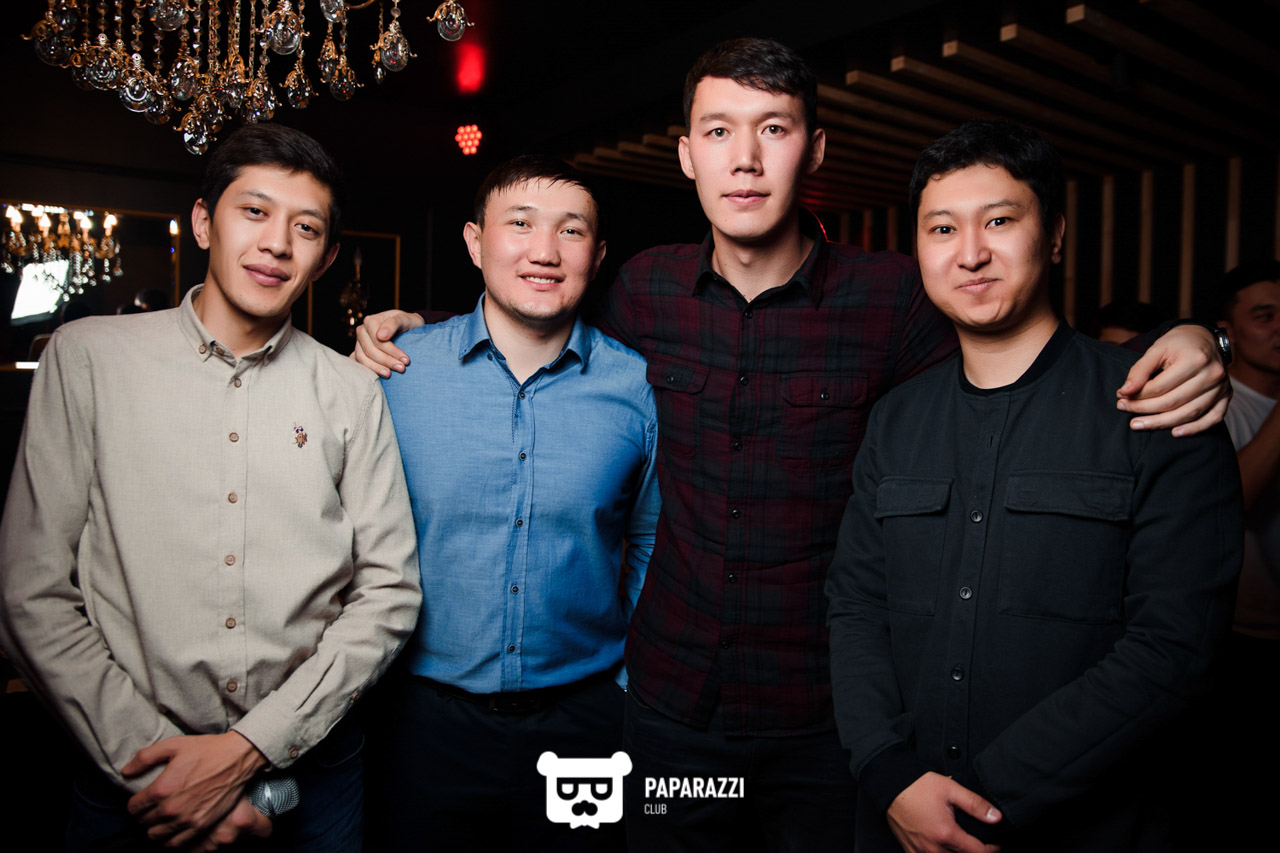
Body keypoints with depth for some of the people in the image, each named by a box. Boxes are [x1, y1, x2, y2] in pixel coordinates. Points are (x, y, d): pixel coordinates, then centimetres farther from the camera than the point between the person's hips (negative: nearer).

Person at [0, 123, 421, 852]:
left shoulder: (352, 393, -1)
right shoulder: (88, 356, -4)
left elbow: (389, 593, -5)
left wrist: (250, 749, -12)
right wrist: (147, 758, -11)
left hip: (312, 764, 2)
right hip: (133, 772, -1)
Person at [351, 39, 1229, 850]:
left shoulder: (893, 297, -12)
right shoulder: (647, 287, -3)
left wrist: (1182, 347, -19)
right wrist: (421, 326, 4)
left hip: (827, 719, -2)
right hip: (671, 701, 3)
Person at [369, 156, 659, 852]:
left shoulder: (637, 388, -6)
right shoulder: (399, 371, -7)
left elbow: (653, 548, 4)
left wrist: (635, 690, 4)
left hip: (583, 715, 1)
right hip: (427, 719, 0)